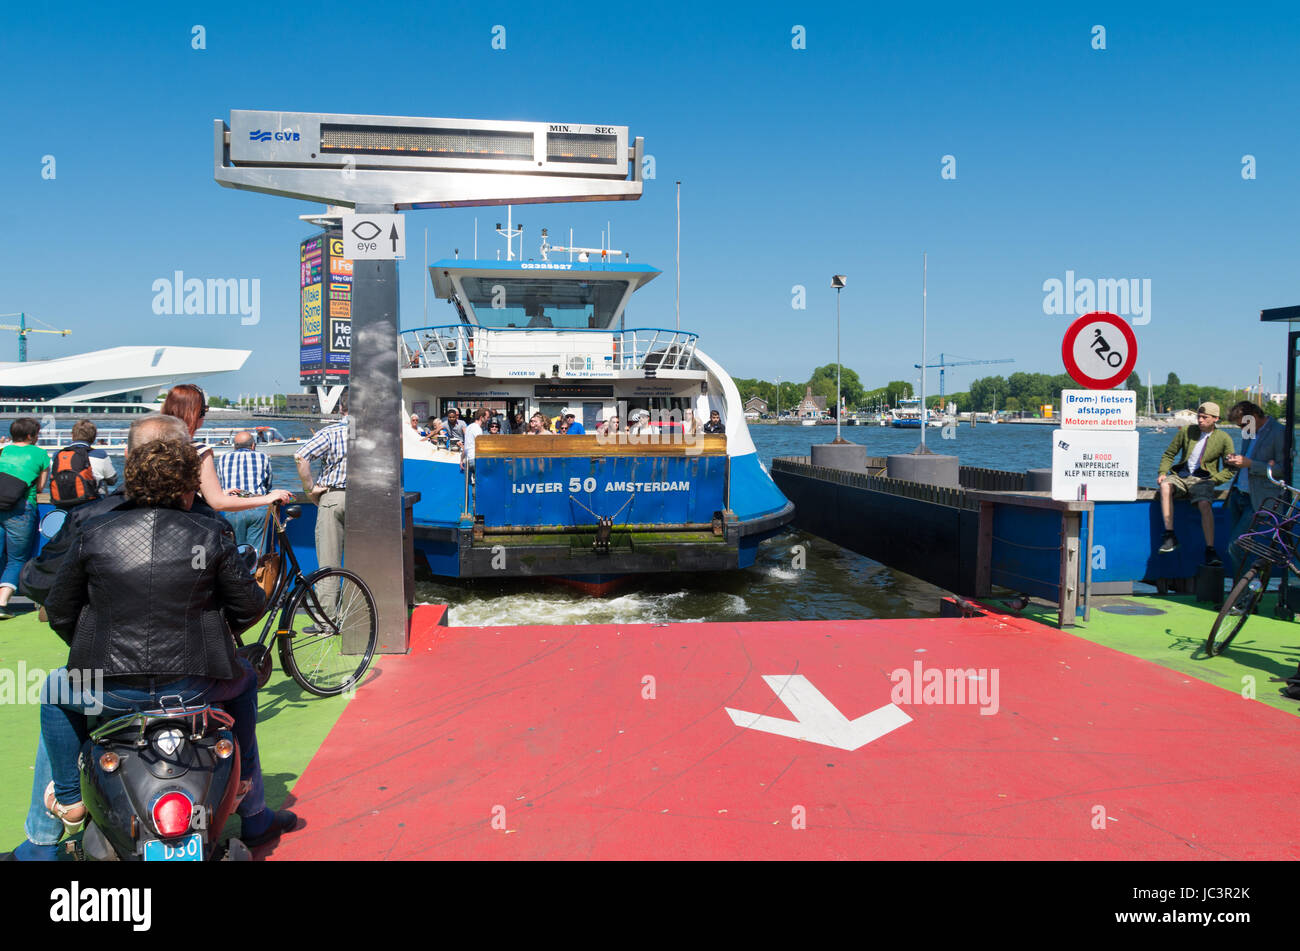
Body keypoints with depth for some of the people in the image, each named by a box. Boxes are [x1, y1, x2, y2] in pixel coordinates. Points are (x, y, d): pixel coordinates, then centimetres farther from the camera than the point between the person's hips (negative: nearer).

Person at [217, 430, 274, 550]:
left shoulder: (223, 458, 19)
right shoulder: (263, 457, 16)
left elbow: (219, 485, 27)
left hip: (232, 509, 1)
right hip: (258, 508, -1)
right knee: (256, 551, 0)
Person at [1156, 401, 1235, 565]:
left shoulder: (1224, 438, 4)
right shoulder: (1187, 431, 9)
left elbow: (1229, 469, 6)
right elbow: (1169, 454, 15)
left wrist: (1212, 481, -10)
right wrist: (1162, 472, -2)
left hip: (1203, 479, -2)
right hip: (1180, 476, 2)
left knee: (1205, 505, -33)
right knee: (1165, 486, -33)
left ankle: (1210, 550, -28)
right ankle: (1170, 536, -32)